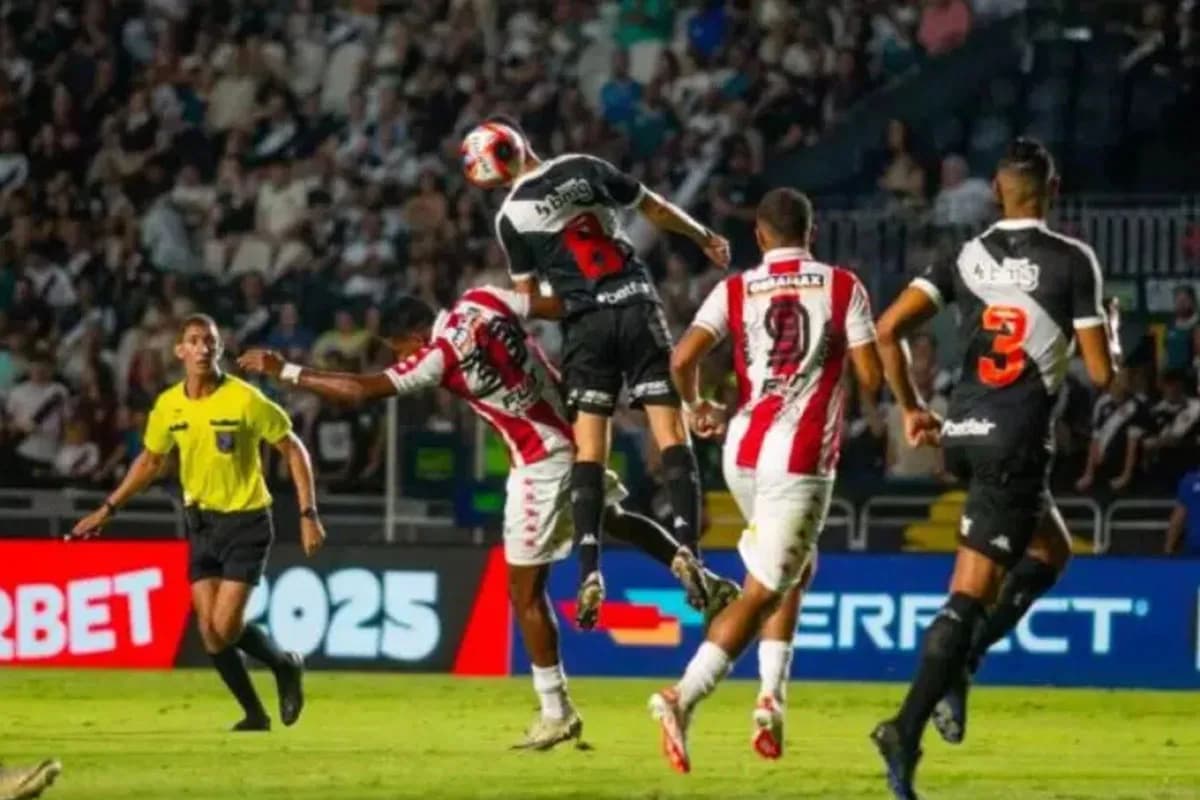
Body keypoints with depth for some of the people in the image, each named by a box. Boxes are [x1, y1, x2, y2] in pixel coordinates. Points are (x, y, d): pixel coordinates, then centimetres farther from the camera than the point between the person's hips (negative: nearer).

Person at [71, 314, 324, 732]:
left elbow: (293, 450, -8)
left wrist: (308, 515, -12)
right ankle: (254, 714, 15)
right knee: (210, 633, -2)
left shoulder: (245, 400, -16)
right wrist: (108, 510, 14)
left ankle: (285, 665, 16)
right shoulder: (168, 406, -1)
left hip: (246, 521, -5)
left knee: (226, 628, -14)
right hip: (201, 522, 5)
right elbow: (150, 461, 16)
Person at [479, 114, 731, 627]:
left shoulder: (509, 217, 1)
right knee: (670, 431, 0)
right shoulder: (584, 169, 3)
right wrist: (705, 238, 27)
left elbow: (530, 300, 6)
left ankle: (589, 571, -9)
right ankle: (687, 545, -17)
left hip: (585, 323, 0)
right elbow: (655, 209, 13)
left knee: (590, 447, 3)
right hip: (636, 305, 0)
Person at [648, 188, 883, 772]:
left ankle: (772, 696, 13)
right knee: (761, 591, -3)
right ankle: (684, 697, -20)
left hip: (744, 450, 4)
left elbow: (683, 359, -5)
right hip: (801, 459, -4)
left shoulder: (736, 291, 7)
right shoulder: (842, 287, 2)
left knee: (795, 570, 25)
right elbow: (871, 378, -2)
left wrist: (696, 407, 16)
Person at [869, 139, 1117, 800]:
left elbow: (888, 330, -1)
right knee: (969, 598, -5)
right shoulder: (1073, 261, -5)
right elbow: (1101, 373, -5)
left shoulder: (965, 258, 6)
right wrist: (1109, 336, 17)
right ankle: (906, 730, -14)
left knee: (1051, 552, 26)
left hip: (962, 434, 6)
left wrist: (910, 408, 11)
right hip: (1018, 441, -6)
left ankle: (959, 664, 12)